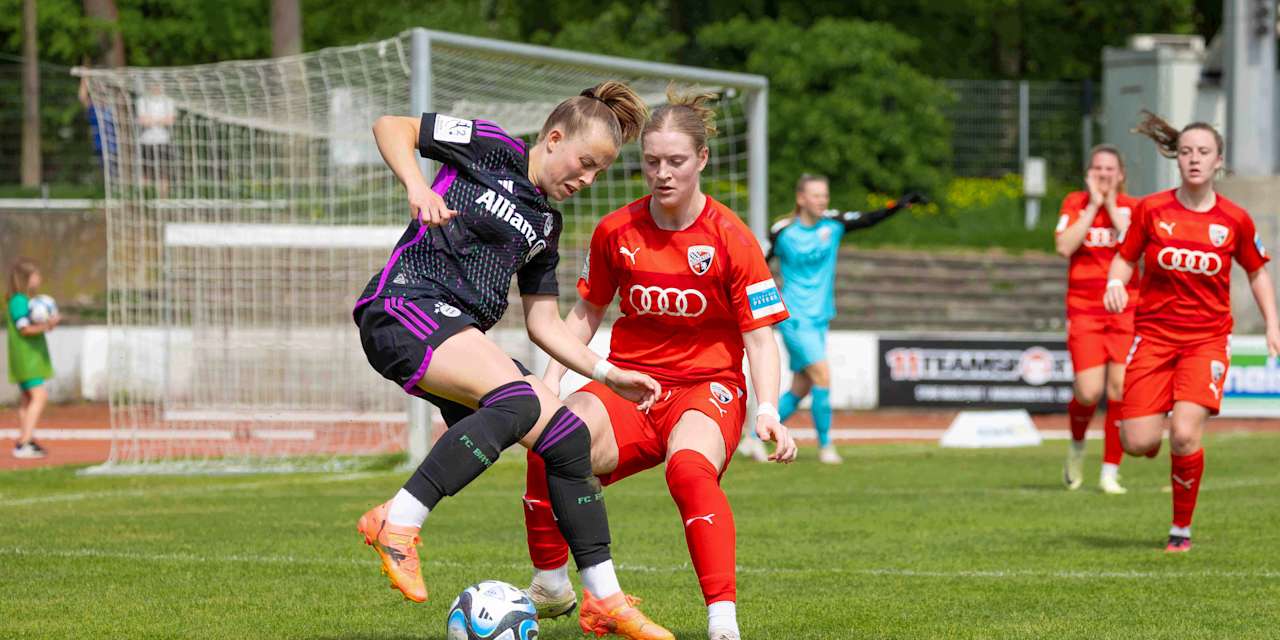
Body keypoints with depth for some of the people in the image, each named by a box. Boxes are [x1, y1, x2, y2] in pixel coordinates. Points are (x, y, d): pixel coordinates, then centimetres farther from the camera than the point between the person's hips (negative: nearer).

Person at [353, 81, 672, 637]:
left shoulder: (546, 225, 22)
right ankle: (396, 524, -33)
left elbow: (543, 322, 23)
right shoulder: (491, 150, 2)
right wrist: (417, 187, -19)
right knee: (517, 400, -32)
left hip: (460, 336, 8)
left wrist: (608, 375, 14)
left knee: (568, 438, 1)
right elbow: (391, 127, -1)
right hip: (405, 307, -8)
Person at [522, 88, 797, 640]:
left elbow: (760, 336, -6)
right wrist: (550, 381, 2)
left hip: (707, 386, -3)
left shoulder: (730, 238, -7)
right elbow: (586, 313, 16)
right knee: (550, 444, -28)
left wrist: (768, 410, -20)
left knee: (688, 468, -38)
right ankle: (550, 587, -7)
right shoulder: (616, 231, 3)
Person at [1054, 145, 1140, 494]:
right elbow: (1064, 247, -10)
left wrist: (1112, 206, -9)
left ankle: (1110, 472, 3)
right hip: (1084, 310, -1)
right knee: (1089, 393, -11)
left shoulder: (1134, 207, 5)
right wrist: (1093, 205, -9)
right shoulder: (1075, 203, 5)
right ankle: (1077, 445, 21)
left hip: (1125, 308, 1)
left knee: (1120, 390, -7)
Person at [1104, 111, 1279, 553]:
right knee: (1137, 444, -9)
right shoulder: (1152, 210, -3)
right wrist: (1116, 282, -14)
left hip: (1207, 338, -1)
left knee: (1185, 435, -20)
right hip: (1154, 332, 1)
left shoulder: (1235, 220, -2)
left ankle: (1182, 529, 1)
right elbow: (1124, 257, 9)